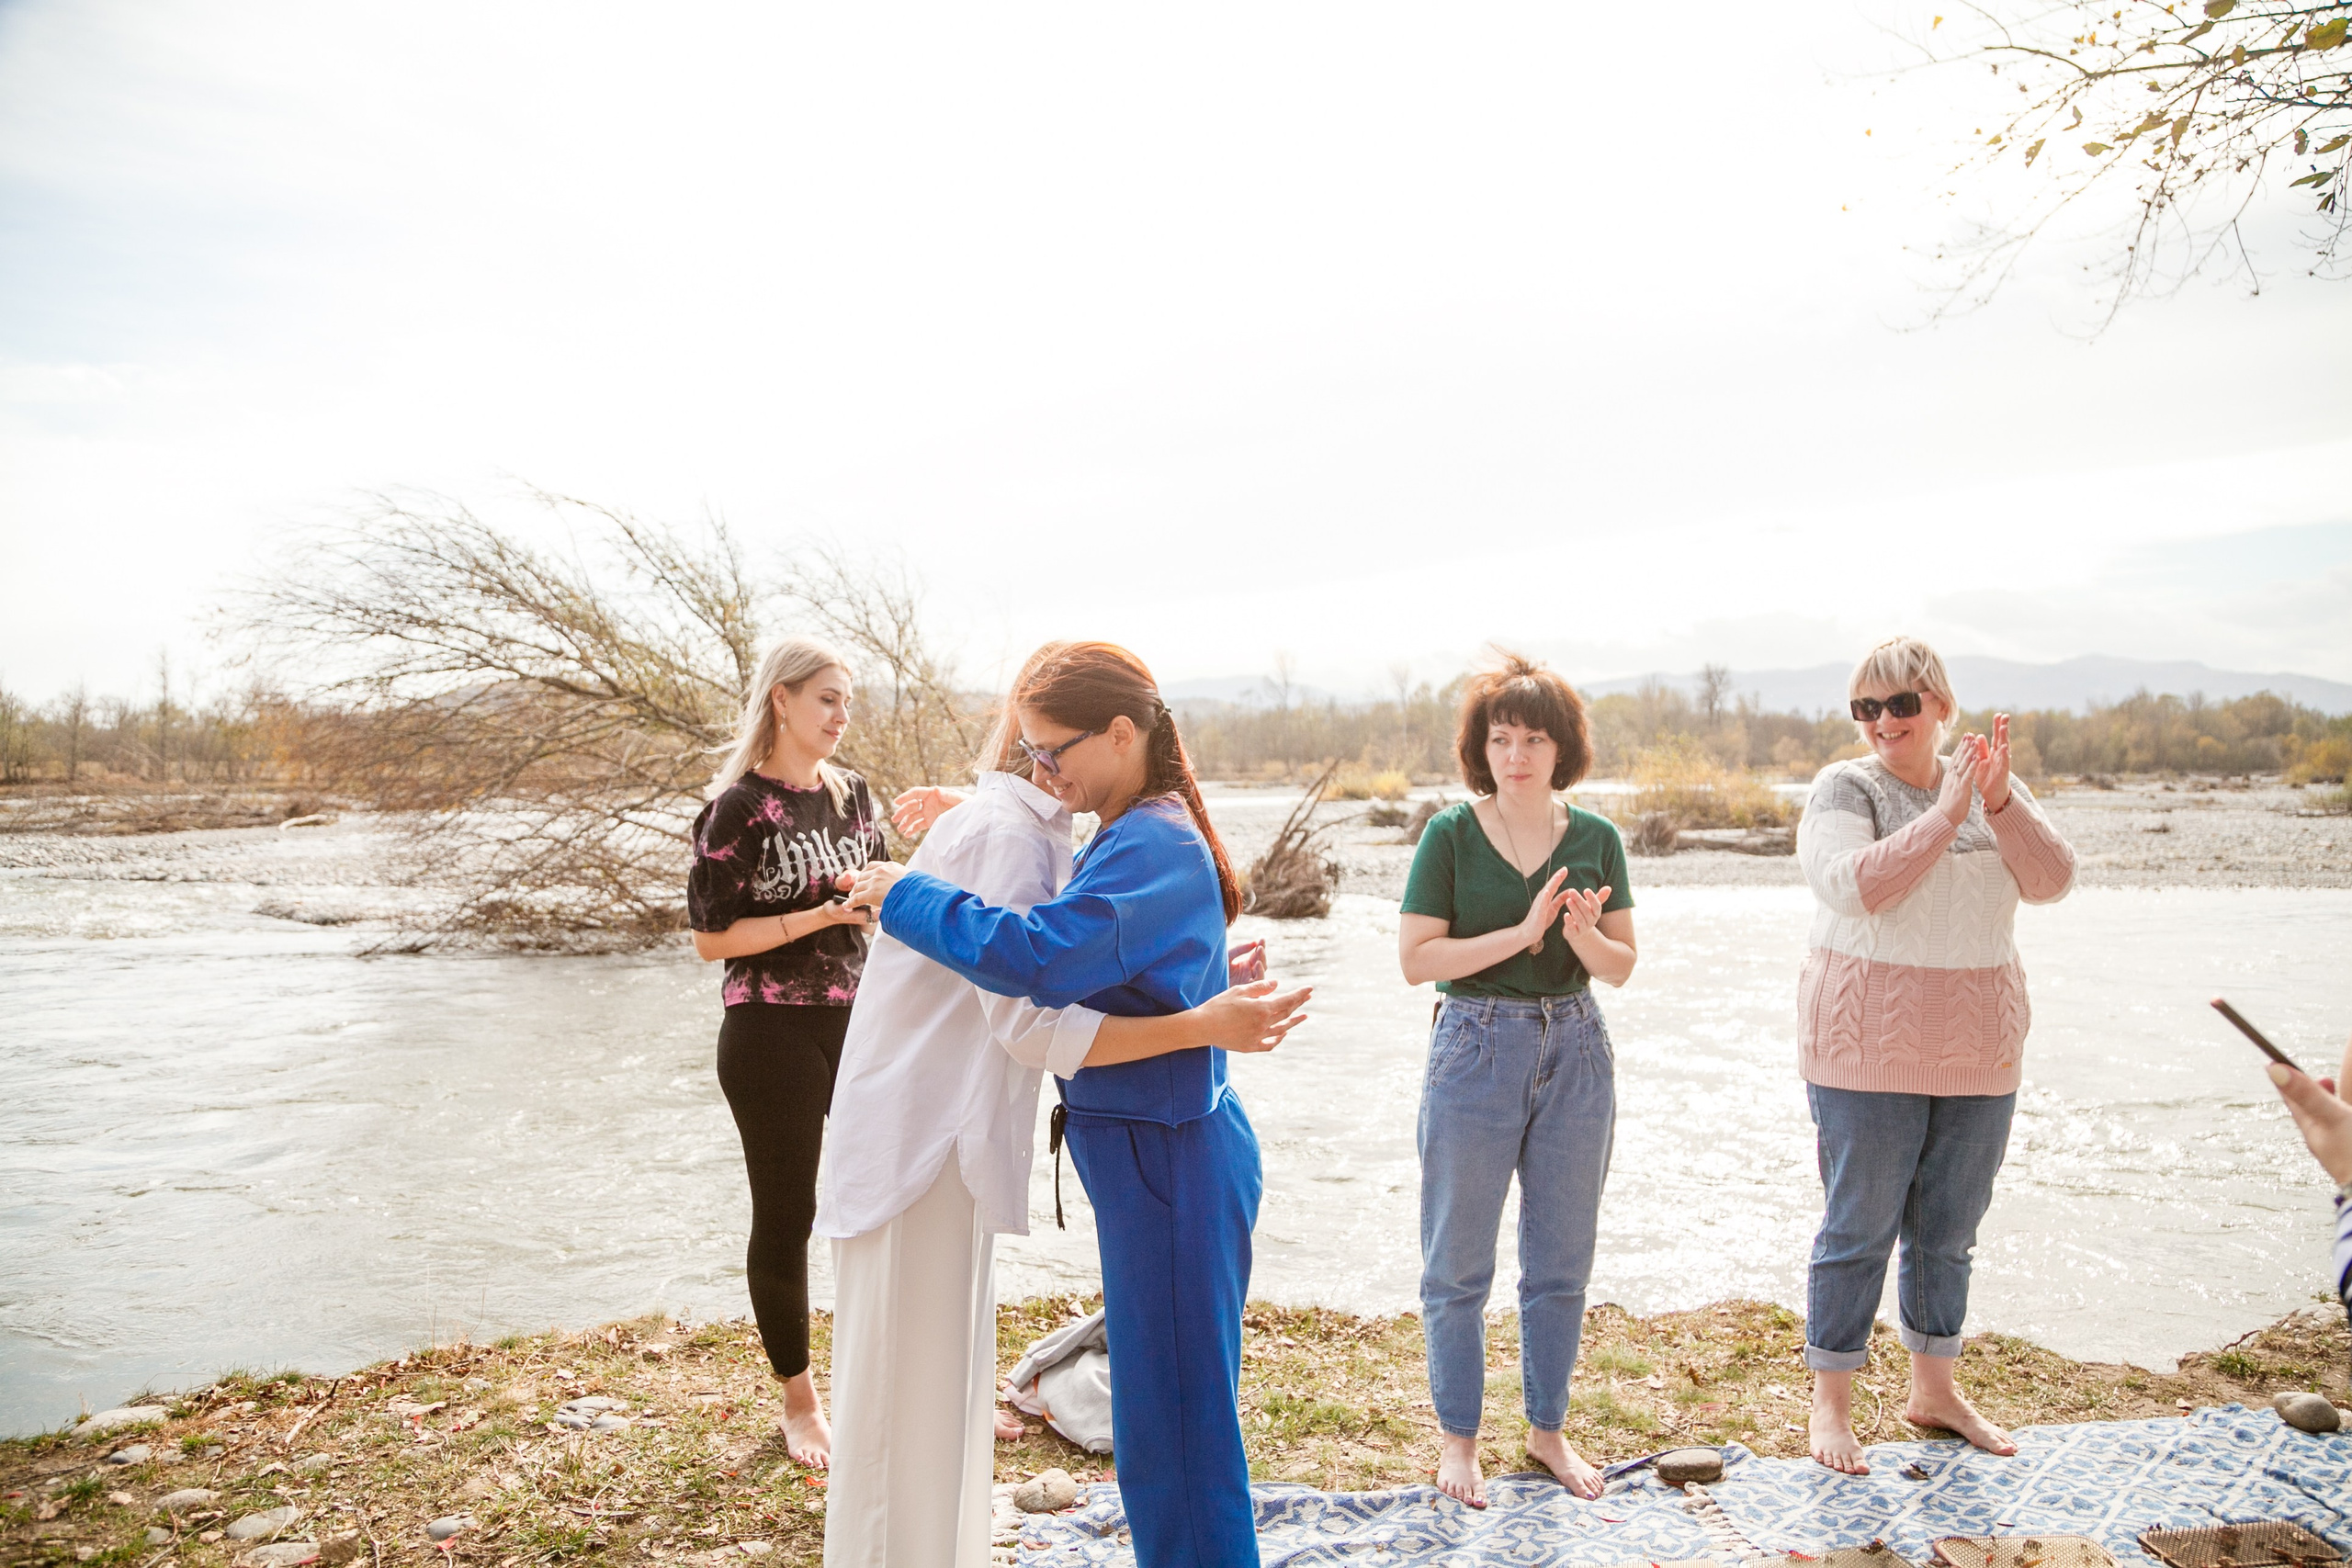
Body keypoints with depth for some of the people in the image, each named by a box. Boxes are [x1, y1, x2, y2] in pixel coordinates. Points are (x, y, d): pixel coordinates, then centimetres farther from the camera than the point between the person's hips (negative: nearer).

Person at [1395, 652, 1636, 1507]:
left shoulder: (1595, 838, 2)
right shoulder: (1450, 834, -7)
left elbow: (1621, 966, 3)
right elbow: (1416, 957, -12)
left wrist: (1585, 936, -19)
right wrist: (1521, 932, -21)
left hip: (1575, 1050, 3)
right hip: (1476, 1049, -3)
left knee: (1562, 1259, 13)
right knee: (1458, 1263, 6)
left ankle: (1547, 1428, 32)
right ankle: (1458, 1435, 24)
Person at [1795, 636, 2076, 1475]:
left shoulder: (1994, 788, 7)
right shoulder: (1844, 788, -7)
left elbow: (2052, 880, -5)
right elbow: (1853, 885, -22)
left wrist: (2001, 803, -19)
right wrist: (1945, 815, -23)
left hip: (1976, 1050, 5)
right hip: (1868, 1048, -5)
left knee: (1948, 1230, 15)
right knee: (1859, 1228, 1)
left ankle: (1933, 1389, 31)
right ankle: (1830, 1402, 14)